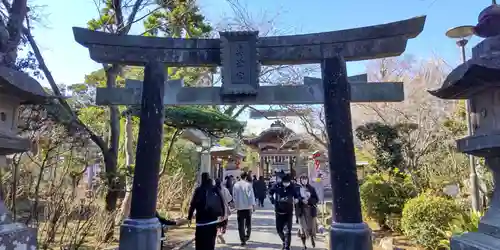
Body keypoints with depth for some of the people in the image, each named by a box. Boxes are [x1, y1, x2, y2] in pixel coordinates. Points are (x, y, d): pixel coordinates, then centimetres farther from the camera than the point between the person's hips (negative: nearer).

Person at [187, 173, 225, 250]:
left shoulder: (198, 190, -5)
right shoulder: (215, 189, 2)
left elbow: (193, 204, -7)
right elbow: (222, 202, 2)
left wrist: (189, 217, -1)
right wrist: (222, 214, 11)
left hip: (202, 220, -3)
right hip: (213, 219, 3)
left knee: (200, 241, 5)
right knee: (211, 241, 16)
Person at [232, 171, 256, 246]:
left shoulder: (235, 185, 2)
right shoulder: (248, 184, -9)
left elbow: (234, 196, 8)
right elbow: (251, 195, -10)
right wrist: (253, 205, -4)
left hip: (239, 207, 2)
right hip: (247, 206, -2)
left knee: (240, 224, 6)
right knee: (248, 223, 15)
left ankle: (242, 240, 4)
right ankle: (247, 236, 5)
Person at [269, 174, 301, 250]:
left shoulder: (292, 187, -9)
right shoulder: (277, 186, -8)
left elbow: (297, 196, 2)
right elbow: (270, 193, 8)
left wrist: (297, 199, -20)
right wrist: (273, 201, -2)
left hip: (289, 212, -1)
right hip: (279, 211, 2)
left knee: (288, 231, -1)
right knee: (279, 229, 10)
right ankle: (285, 242, 37)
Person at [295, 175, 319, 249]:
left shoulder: (311, 188, 5)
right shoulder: (297, 188, -1)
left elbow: (316, 199, 2)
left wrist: (308, 201, -11)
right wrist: (301, 201, -14)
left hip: (311, 210, 2)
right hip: (301, 210, -2)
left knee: (312, 226, 7)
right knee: (303, 227, -4)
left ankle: (312, 238, 38)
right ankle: (304, 244, 12)